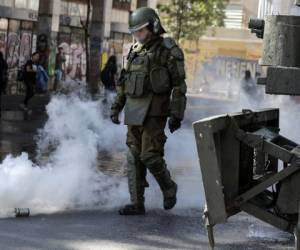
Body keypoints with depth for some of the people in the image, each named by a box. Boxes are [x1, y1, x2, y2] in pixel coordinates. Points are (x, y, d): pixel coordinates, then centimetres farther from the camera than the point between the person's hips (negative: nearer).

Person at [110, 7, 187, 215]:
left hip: (154, 112, -7)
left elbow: (179, 85, -10)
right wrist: (117, 105, 15)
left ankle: (169, 188, 14)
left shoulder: (168, 51, -6)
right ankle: (137, 203, 9)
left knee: (150, 156, -11)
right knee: (134, 158, 5)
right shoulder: (135, 51, 14)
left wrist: (177, 114, -15)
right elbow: (125, 81, 21)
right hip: (134, 112, 7)